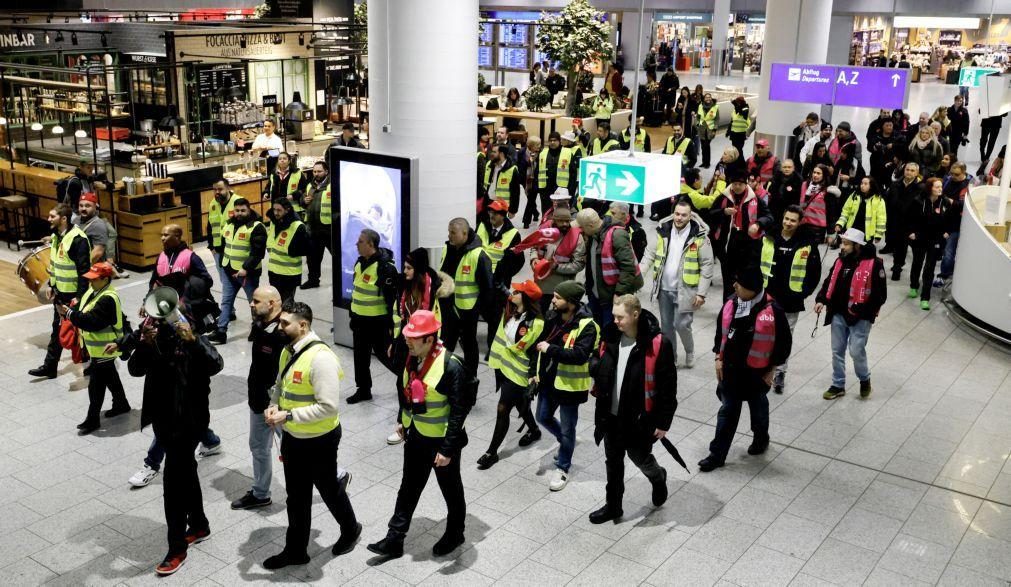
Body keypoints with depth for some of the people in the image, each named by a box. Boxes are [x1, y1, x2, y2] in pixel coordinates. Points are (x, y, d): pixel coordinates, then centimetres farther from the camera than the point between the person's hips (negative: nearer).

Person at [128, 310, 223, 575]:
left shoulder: (192, 337, -13)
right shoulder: (152, 337, 1)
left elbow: (216, 365, -29)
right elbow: (135, 369, -12)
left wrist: (193, 340, -42)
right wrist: (144, 343, -29)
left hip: (188, 421, -6)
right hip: (162, 418, 6)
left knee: (173, 481, -5)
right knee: (185, 473, 20)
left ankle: (177, 548, 5)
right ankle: (199, 526, 38)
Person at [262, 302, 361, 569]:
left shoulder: (320, 357, -27)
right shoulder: (288, 351, 0)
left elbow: (328, 406, -29)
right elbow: (280, 384, 16)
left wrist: (288, 416, -28)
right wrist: (273, 405, -6)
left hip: (320, 440, -7)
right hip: (292, 437, 7)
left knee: (329, 489, 15)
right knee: (296, 496, 18)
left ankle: (350, 530, 42)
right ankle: (295, 550, 33)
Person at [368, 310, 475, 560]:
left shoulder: (450, 366, -28)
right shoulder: (413, 357, -5)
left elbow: (459, 411, -25)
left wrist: (448, 449, -24)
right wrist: (402, 420, 19)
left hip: (441, 440, -6)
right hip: (416, 436, 6)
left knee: (450, 489, 16)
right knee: (409, 488, 16)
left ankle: (455, 533, 37)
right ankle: (394, 539, 27)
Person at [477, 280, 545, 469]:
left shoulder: (536, 323, -23)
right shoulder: (509, 312, -2)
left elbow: (536, 351, -19)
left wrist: (532, 374, -18)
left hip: (518, 371, -8)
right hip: (503, 365, 8)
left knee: (503, 409, -3)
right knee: (519, 403, 26)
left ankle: (492, 452, 8)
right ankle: (533, 430, 50)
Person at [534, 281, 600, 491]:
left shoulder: (586, 326, -23)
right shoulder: (552, 316, -2)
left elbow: (580, 355, -33)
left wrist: (550, 349, -33)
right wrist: (537, 372, 13)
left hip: (569, 385, -7)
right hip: (548, 380, 7)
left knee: (567, 428, 7)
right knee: (543, 417, 22)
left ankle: (562, 468, 25)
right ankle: (565, 441, 49)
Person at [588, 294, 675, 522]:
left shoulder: (657, 344, -21)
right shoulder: (610, 336, -4)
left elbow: (668, 386, -15)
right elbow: (597, 363, 14)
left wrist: (663, 421, -12)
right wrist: (596, 365, -11)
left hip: (638, 417, -5)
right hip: (611, 414, 5)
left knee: (639, 457, 14)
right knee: (613, 461, 17)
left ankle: (658, 479, 48)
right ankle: (613, 506, 33)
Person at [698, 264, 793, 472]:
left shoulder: (772, 310, -20)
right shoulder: (731, 303, -6)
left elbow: (785, 342, -9)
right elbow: (721, 330, 8)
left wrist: (772, 369, -6)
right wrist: (719, 358, 4)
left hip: (756, 372, -3)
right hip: (731, 368, 3)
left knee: (758, 408, 19)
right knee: (727, 410, 8)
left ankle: (761, 438, 47)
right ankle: (717, 454, 13)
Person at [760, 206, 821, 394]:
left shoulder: (808, 244, -5)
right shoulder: (767, 239, -1)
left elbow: (814, 272, 1)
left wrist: (803, 293, -5)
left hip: (791, 301, -1)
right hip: (766, 297, 1)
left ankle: (780, 373, 21)